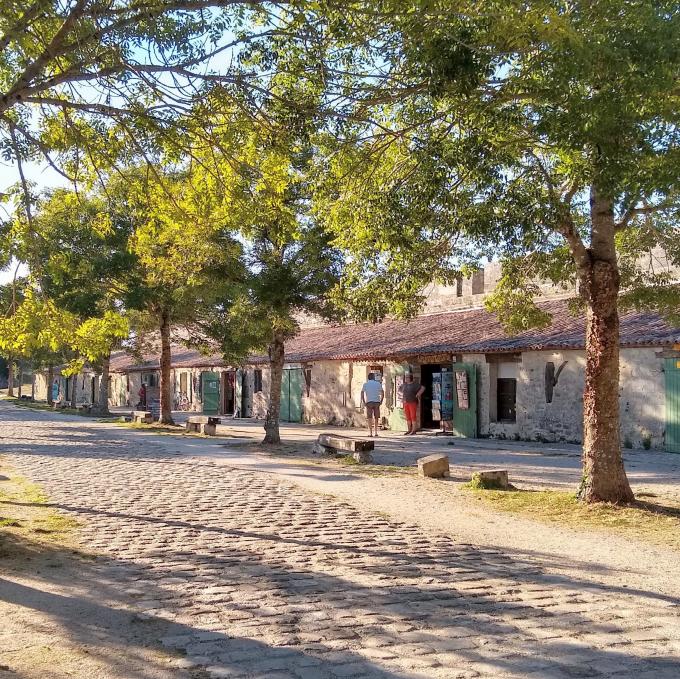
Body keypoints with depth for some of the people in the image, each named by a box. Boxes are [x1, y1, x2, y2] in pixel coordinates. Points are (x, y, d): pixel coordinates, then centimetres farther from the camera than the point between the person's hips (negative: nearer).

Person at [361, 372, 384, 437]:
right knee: (376, 417, 9)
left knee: (370, 417, 0)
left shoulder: (365, 384, 7)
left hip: (369, 402, -1)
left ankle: (370, 432, -5)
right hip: (377, 402, 1)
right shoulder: (378, 383, 9)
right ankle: (376, 432, 8)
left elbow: (362, 394, -1)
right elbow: (382, 393, 3)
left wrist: (363, 402, 4)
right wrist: (381, 401, 7)